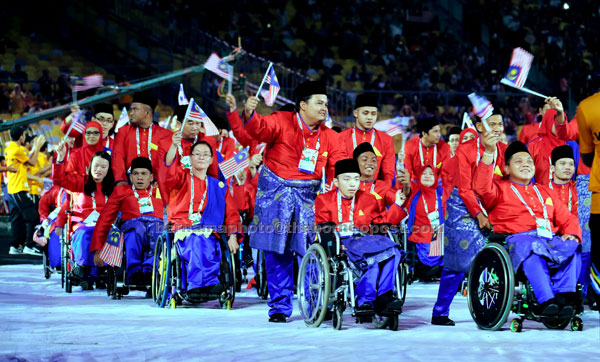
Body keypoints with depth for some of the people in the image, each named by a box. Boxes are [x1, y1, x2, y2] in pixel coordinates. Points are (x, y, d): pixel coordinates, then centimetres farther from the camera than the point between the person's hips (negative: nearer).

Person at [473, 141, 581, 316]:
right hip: (517, 239, -4)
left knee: (573, 246, -28)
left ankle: (564, 294, -36)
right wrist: (489, 152, -20)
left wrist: (572, 234, 0)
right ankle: (545, 300, -46)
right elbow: (482, 187, -6)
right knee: (531, 247, -39)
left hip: (550, 239, 4)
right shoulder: (501, 188, 18)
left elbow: (567, 219, 26)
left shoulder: (546, 192, 32)